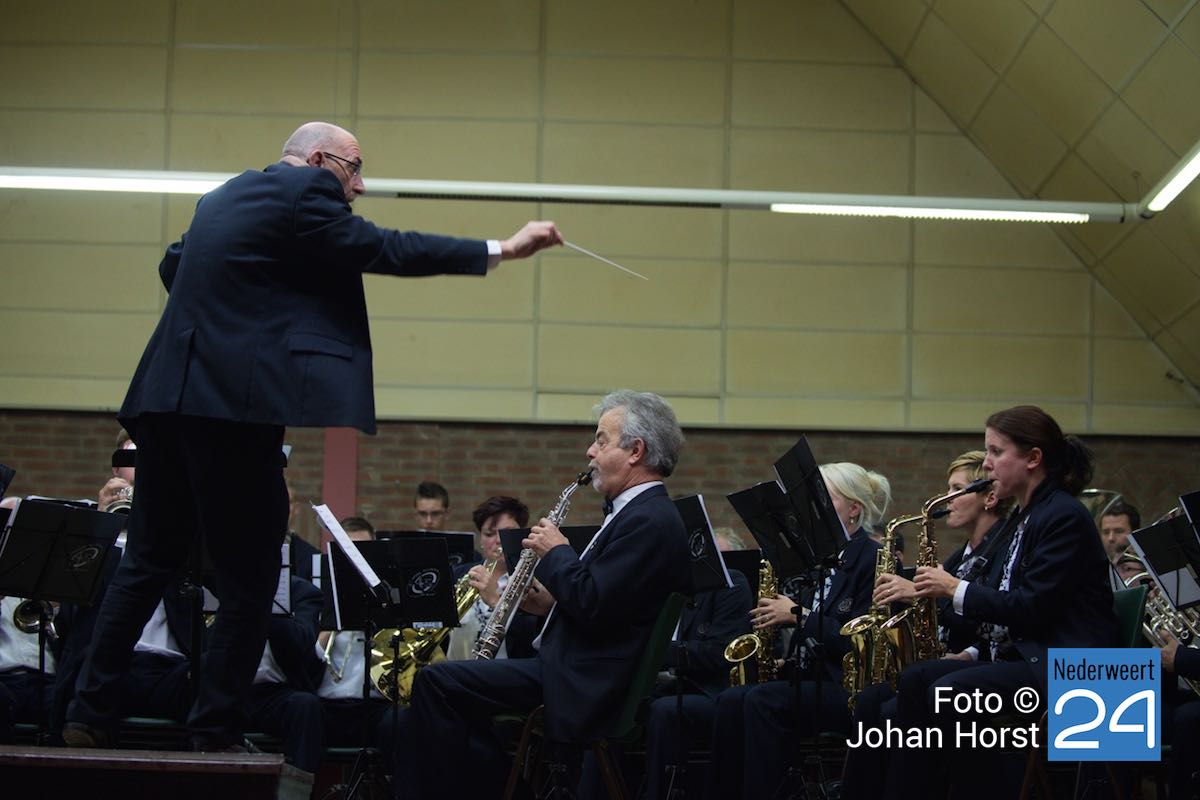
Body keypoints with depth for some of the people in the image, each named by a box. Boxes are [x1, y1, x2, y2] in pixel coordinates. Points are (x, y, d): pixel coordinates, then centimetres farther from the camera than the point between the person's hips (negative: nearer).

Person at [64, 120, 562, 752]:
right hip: (234, 400, -9)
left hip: (170, 396, 9)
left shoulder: (226, 196, 21)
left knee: (150, 561, 14)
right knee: (247, 578, -1)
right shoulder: (303, 192, -5)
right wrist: (502, 250, -9)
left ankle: (90, 716, 14)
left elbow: (172, 267, 31)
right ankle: (215, 735, 0)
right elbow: (382, 250, -10)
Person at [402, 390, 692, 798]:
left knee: (438, 681, -14)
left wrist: (556, 552, -11)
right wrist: (555, 603, 8)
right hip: (574, 664, 11)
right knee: (441, 680, 18)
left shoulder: (649, 520, -17)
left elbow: (594, 606, -25)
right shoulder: (642, 513, 15)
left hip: (586, 686, -11)